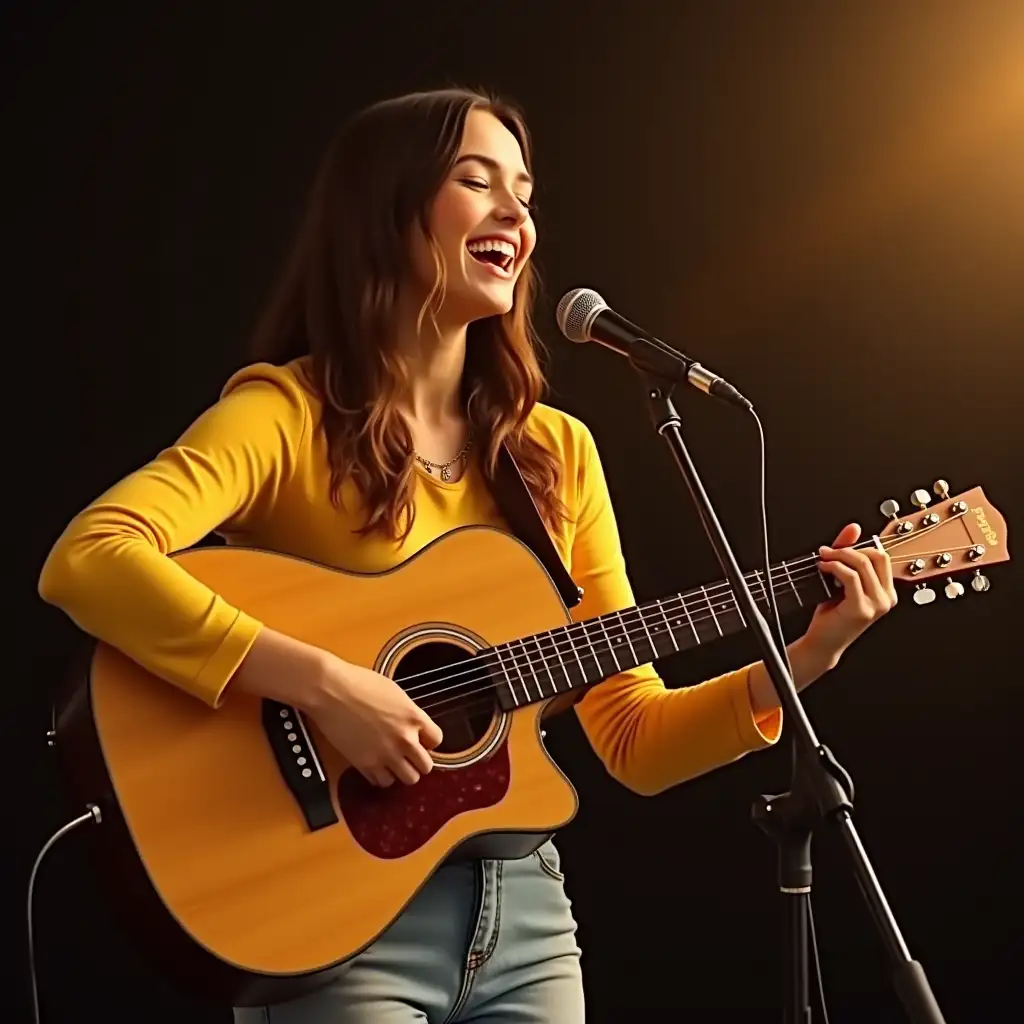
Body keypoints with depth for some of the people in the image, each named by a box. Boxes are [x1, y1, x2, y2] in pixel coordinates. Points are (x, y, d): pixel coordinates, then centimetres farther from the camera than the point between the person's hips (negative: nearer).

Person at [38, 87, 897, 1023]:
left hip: (523, 912, 5)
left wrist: (801, 661, -6)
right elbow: (84, 562, -26)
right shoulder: (288, 414, -9)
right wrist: (322, 684, -30)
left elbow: (634, 745, 7)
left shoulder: (557, 452, 7)